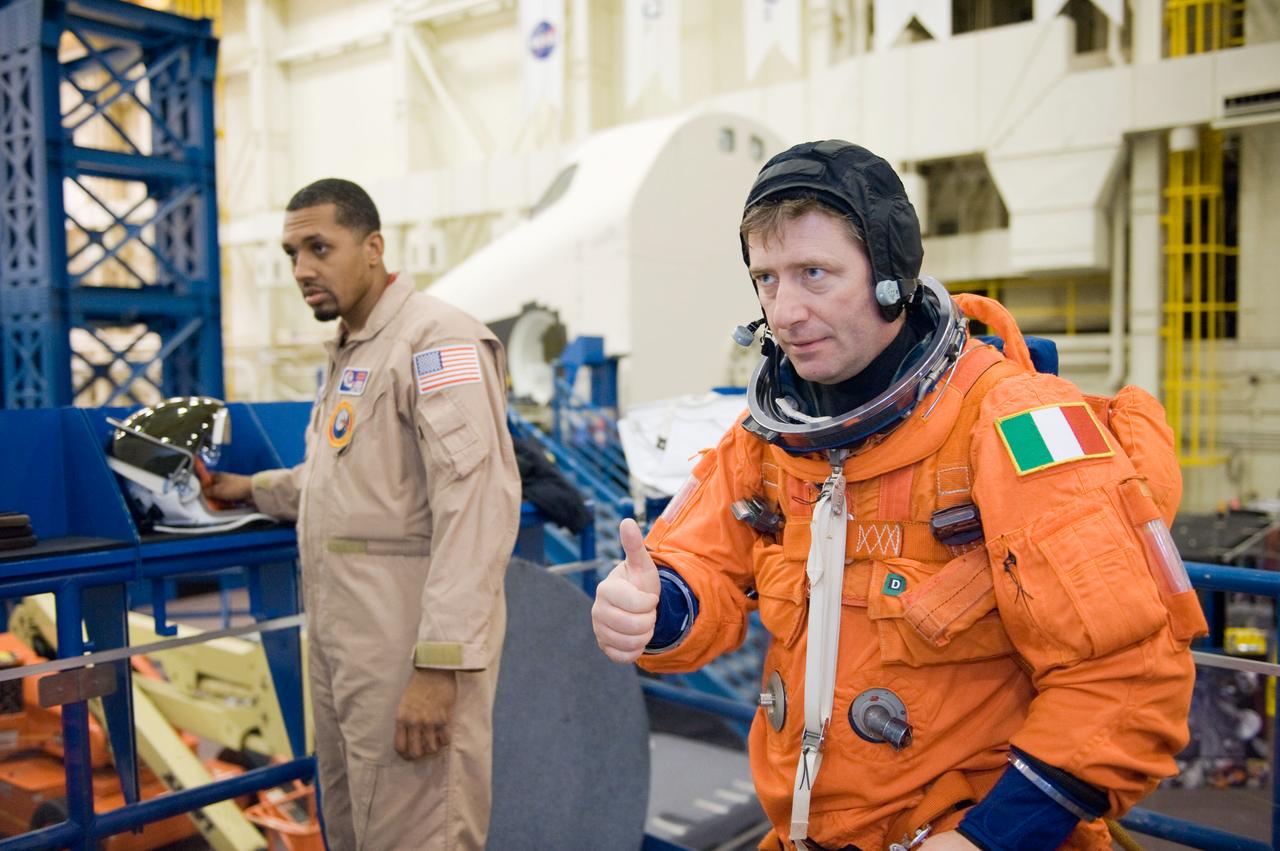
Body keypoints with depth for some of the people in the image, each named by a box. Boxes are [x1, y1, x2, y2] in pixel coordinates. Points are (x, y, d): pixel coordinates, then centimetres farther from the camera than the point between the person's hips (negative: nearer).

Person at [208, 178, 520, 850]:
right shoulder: (347, 351, 18)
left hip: (408, 646, -10)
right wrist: (254, 489, 23)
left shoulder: (436, 339, -14)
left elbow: (476, 502, -23)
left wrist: (440, 662, -26)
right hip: (339, 642, 10)